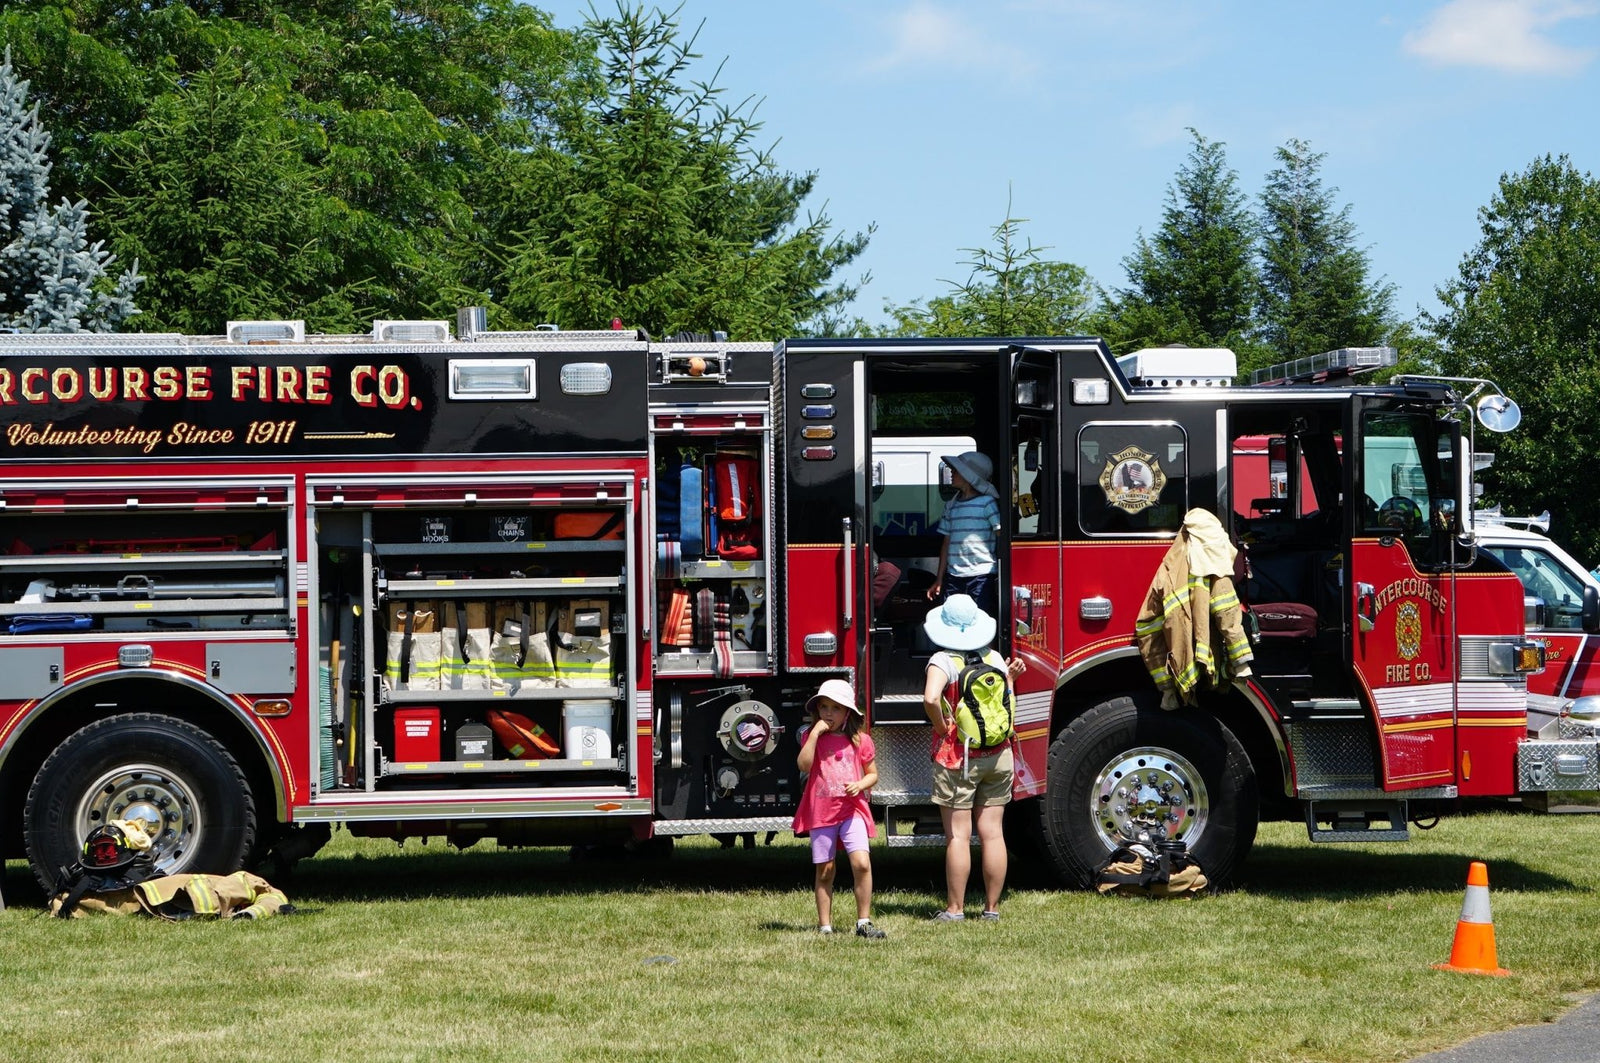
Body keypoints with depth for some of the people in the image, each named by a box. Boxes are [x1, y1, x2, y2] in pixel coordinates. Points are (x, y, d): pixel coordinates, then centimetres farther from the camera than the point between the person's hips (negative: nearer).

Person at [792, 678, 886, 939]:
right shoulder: (814, 738, 4)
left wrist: (860, 785, -8)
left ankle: (864, 922, -7)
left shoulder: (860, 740, 5)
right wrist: (815, 733, -16)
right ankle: (825, 925, 13)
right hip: (820, 812, 0)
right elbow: (804, 765, -13)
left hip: (852, 810, 0)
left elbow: (872, 773, 13)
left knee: (861, 863, -16)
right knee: (824, 872, 5)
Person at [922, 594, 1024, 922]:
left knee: (958, 836, -1)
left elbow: (930, 698, -29)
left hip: (957, 757, -5)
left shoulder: (943, 661, -11)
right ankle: (992, 907, 12)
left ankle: (955, 908, 3)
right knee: (992, 833, 7)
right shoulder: (994, 658, 4)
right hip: (998, 756, 5)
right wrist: (1010, 678, 18)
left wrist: (941, 726, -13)